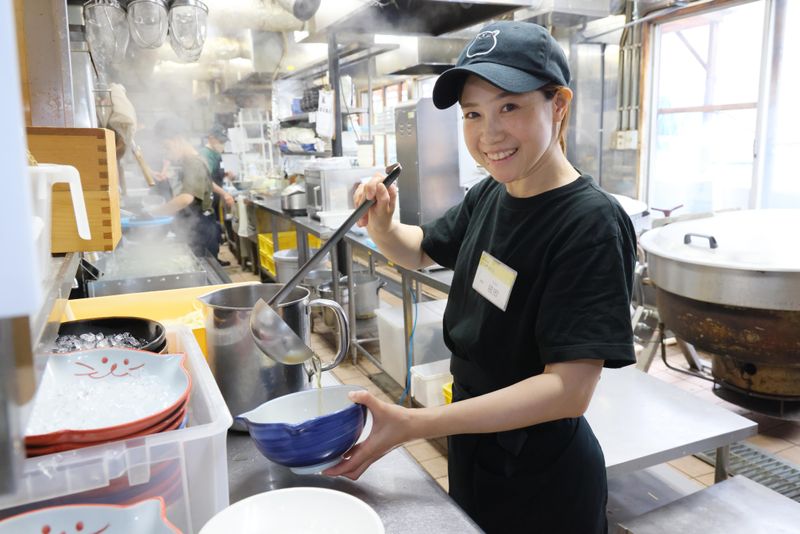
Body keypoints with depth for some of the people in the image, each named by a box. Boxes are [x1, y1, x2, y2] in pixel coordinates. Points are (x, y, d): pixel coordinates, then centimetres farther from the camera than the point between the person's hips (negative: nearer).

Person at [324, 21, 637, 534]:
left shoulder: (592, 223, -25)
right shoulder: (488, 196, -4)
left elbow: (570, 388, -29)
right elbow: (420, 250, 13)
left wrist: (414, 424, -33)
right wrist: (381, 225, -10)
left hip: (542, 482, -6)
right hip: (473, 450, 6)